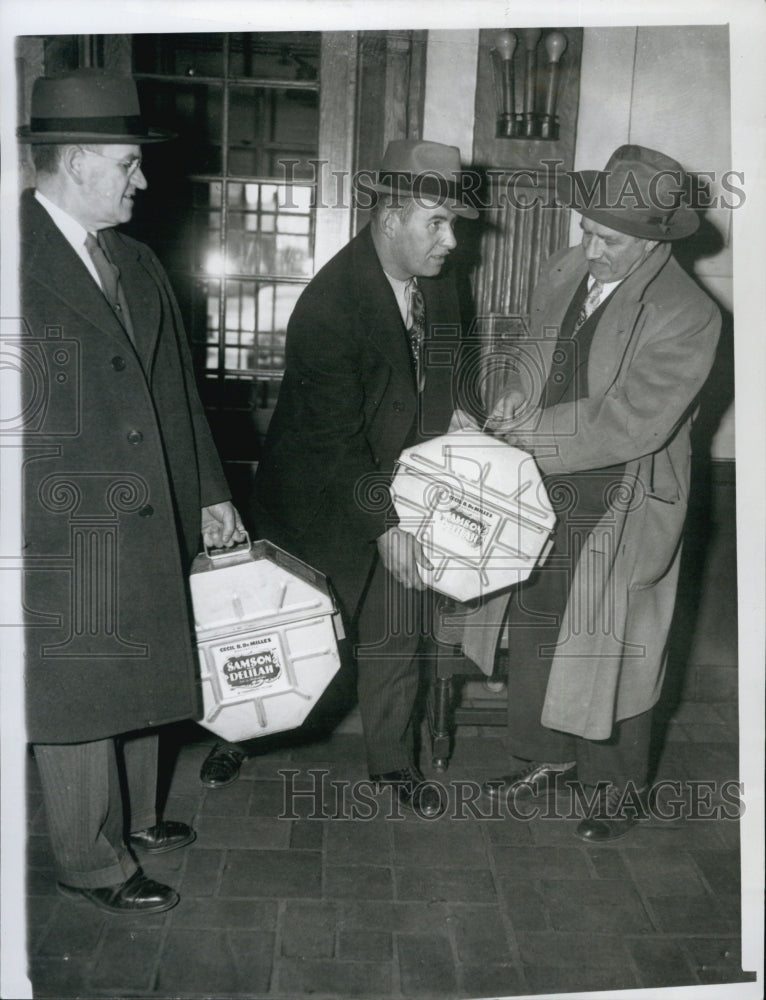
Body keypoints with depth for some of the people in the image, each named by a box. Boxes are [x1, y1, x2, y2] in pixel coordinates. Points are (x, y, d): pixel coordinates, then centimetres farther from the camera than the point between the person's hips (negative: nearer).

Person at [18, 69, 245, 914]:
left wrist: (208, 492, 13)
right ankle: (91, 863, 25)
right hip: (63, 536, -7)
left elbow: (175, 390, 15)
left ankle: (130, 820, 40)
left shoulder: (137, 264, 12)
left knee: (137, 683, 20)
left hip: (151, 525, 8)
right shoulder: (21, 261, -12)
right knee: (75, 700, 7)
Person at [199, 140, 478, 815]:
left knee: (395, 636, 13)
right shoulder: (329, 304, -27)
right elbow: (336, 437, -25)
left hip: (402, 486, 6)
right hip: (322, 498, -5)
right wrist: (382, 524, -23)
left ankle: (392, 761, 33)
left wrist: (455, 419, -4)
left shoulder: (437, 279, -3)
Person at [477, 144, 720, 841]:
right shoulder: (565, 271, -1)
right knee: (536, 627, 17)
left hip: (623, 506, -6)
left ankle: (618, 788, 31)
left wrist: (536, 433, -19)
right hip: (549, 492, 7)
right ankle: (548, 759, 38)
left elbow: (630, 422, -24)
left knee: (614, 646, 8)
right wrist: (521, 391, -7)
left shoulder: (686, 316, -21)